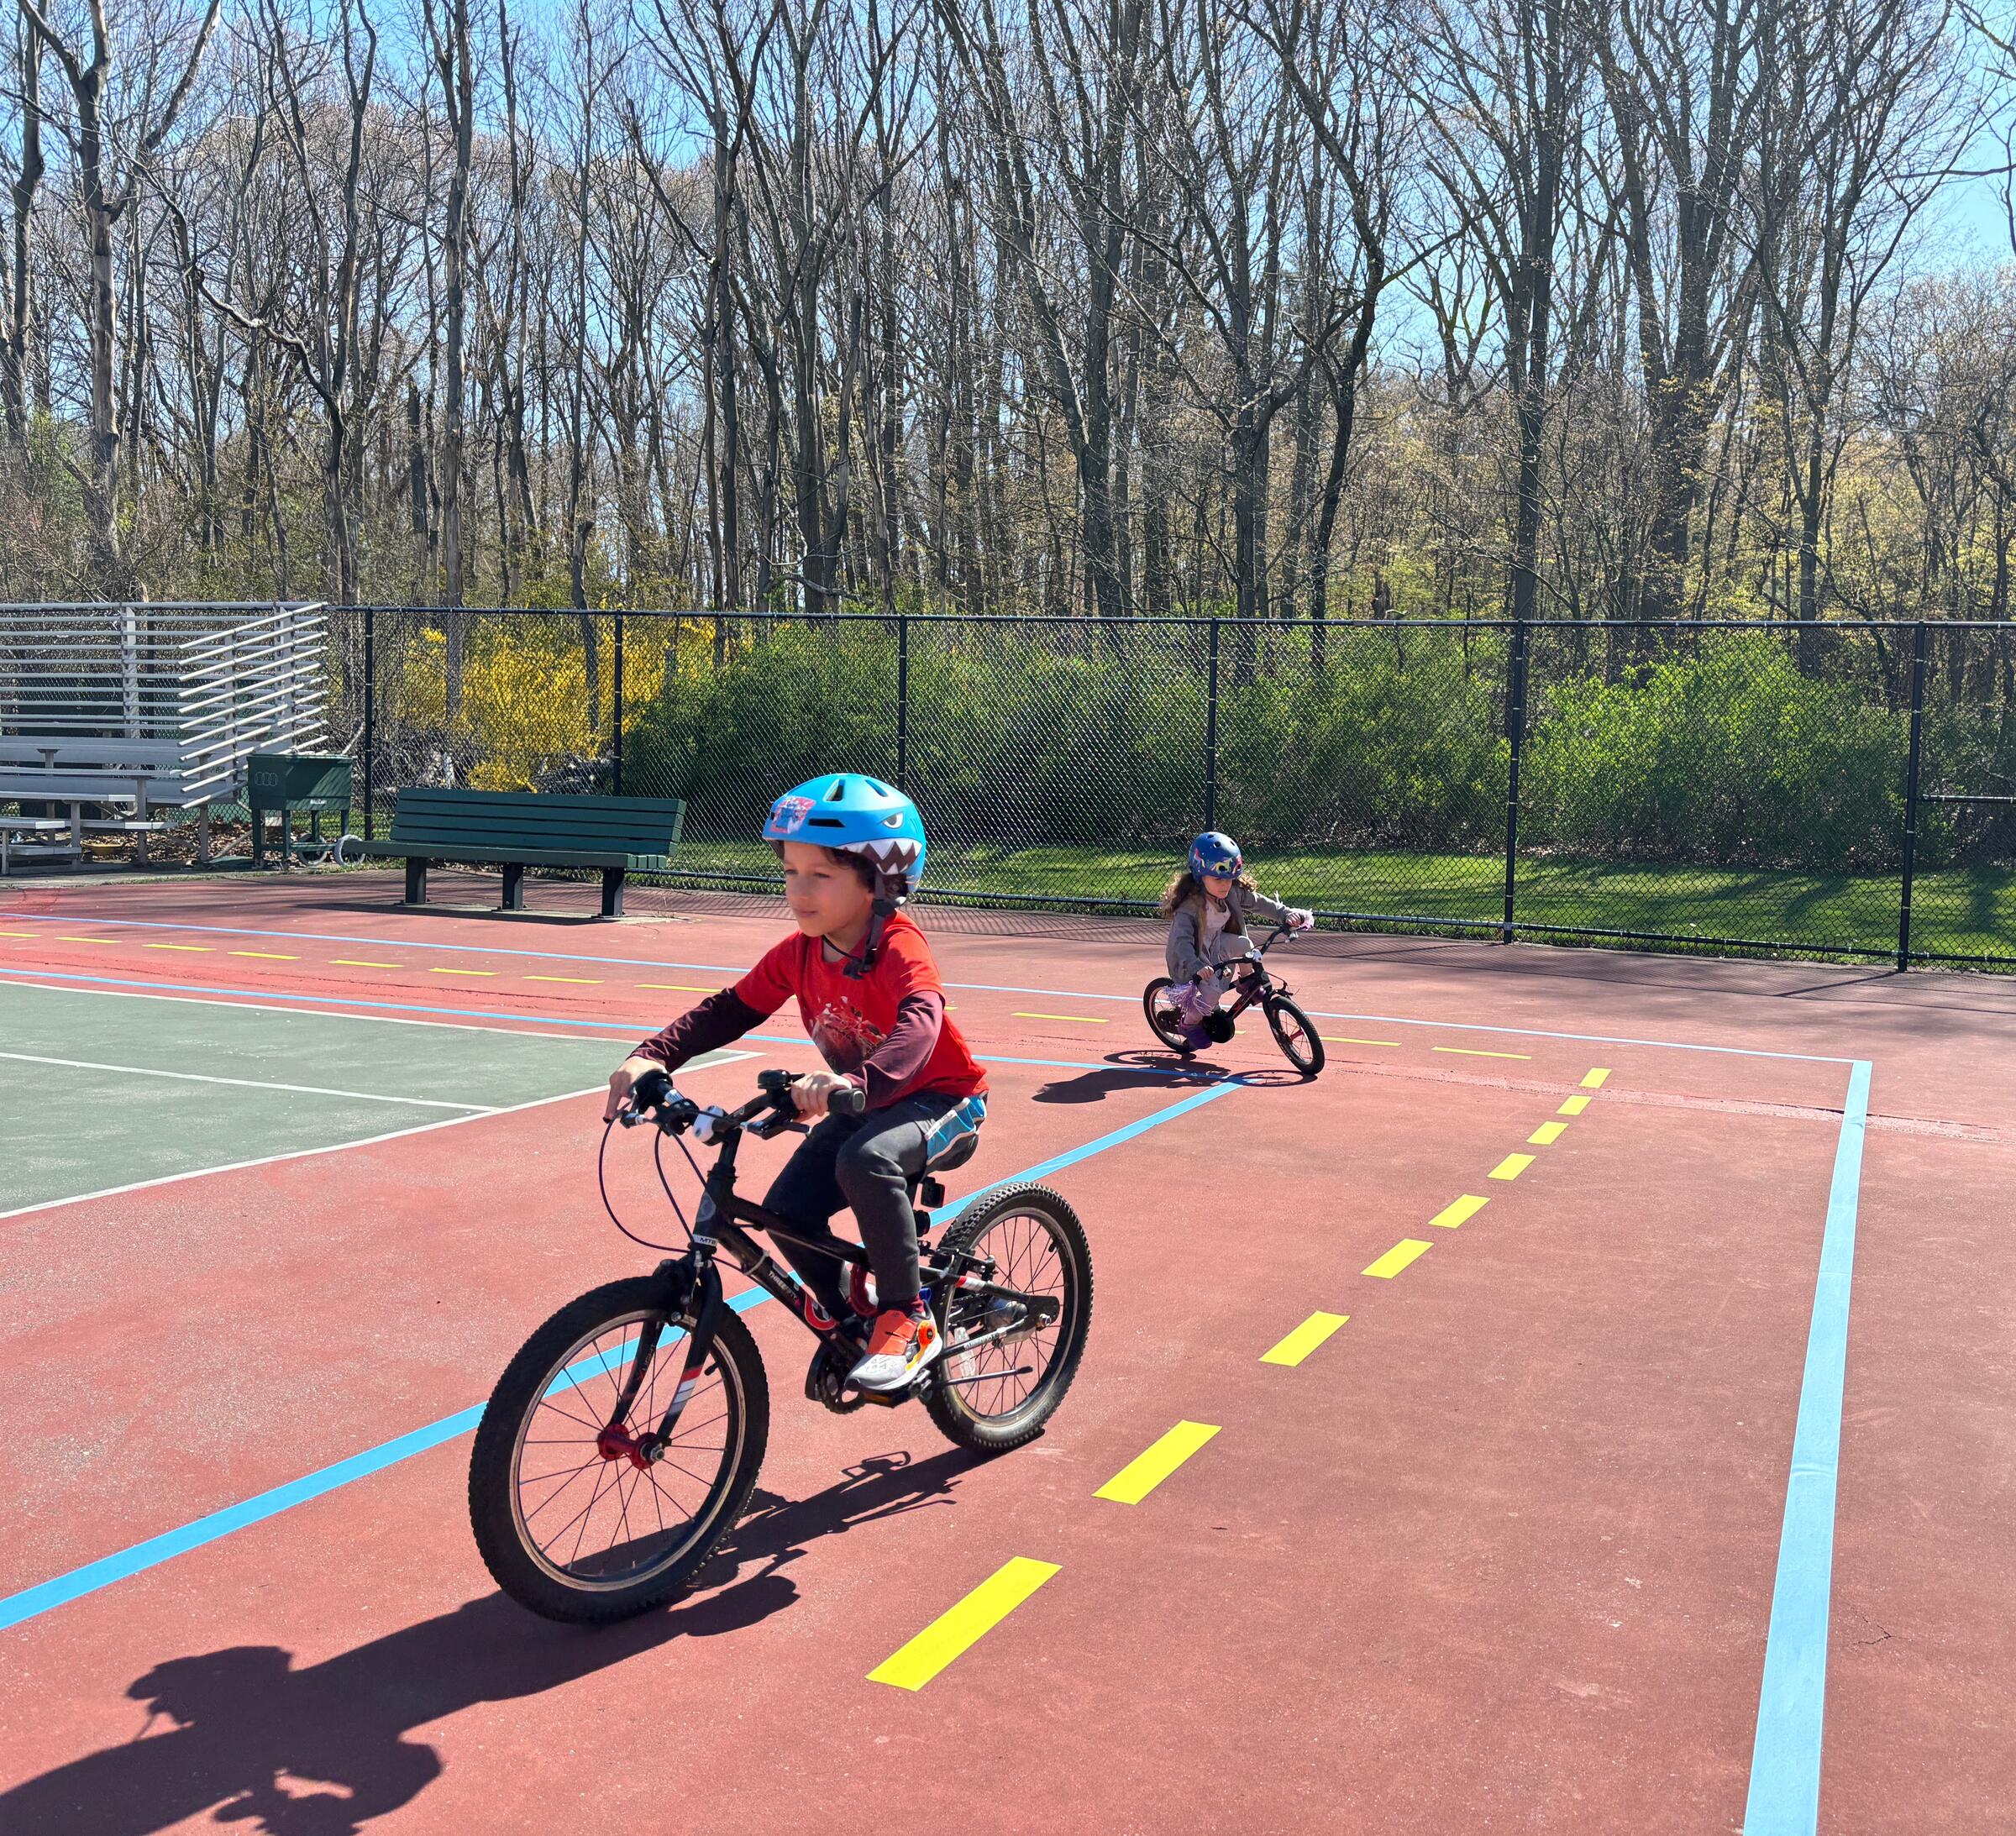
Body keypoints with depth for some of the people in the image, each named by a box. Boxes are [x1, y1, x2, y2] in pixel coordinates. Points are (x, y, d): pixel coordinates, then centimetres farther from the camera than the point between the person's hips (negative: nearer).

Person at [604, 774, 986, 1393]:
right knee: (786, 1214, -10)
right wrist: (653, 1055, -22)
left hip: (939, 1098, -7)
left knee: (865, 1161, -37)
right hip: (863, 1105, 7)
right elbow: (729, 1010, -6)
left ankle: (906, 1320, -19)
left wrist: (856, 1080, -64)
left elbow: (920, 1023, -45)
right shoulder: (798, 954, -7)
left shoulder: (900, 950, -27)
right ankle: (851, 1314, 18)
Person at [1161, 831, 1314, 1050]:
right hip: (1193, 960, -5)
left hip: (1216, 946, 6)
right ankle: (1190, 1023, 1)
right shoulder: (1189, 906, -30)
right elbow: (1182, 941, -39)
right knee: (1213, 989, -30)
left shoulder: (1234, 893, -10)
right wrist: (1196, 967, -54)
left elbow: (1260, 903, -4)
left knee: (1243, 944, -25)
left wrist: (1288, 914, -19)